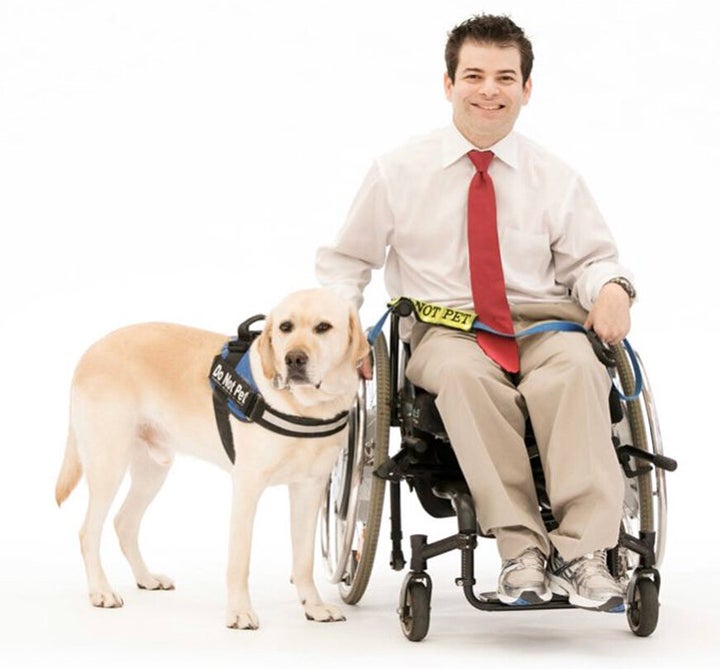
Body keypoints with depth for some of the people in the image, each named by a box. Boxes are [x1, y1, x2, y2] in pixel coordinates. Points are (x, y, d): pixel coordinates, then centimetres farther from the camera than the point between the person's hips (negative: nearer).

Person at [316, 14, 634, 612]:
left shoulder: (556, 180, 13)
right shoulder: (399, 172, 10)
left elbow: (591, 259, 14)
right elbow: (346, 260, 16)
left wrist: (611, 287, -10)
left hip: (542, 323, 1)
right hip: (444, 329, -1)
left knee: (575, 368, -36)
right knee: (463, 374, -39)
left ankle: (582, 551, -40)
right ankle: (521, 551, -39)